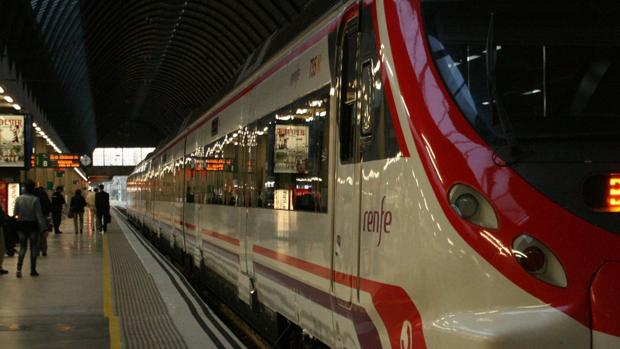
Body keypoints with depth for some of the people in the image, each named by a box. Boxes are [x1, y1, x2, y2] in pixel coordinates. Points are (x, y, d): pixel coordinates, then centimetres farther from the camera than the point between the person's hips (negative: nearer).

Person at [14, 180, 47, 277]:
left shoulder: (19, 199, -4)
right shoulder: (35, 199, -14)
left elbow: (15, 213, 5)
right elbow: (39, 215, -14)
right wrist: (43, 226, -12)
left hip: (21, 225, 3)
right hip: (32, 225, -3)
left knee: (22, 247, 11)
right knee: (34, 247, 9)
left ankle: (19, 268, -6)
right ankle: (33, 270, 11)